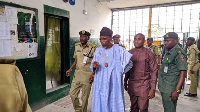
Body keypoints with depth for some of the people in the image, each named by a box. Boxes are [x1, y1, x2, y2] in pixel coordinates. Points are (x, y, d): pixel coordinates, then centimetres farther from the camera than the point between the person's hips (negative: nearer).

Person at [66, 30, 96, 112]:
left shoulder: (93, 48, -12)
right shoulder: (77, 46, 6)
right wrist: (70, 69, 8)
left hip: (87, 75, -5)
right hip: (77, 74, 6)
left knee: (84, 97, 5)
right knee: (72, 94, 11)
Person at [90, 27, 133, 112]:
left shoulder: (119, 50, -8)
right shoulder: (98, 50, 4)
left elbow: (129, 63, 0)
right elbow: (93, 67, 10)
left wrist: (118, 71, -1)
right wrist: (94, 67, -11)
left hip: (114, 84, -3)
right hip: (100, 84, 3)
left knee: (114, 104, 4)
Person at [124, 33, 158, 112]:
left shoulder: (149, 53, -7)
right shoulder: (130, 52, 5)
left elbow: (154, 71, -6)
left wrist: (153, 88, -10)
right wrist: (125, 82, 17)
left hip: (144, 85, -3)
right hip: (132, 85, 4)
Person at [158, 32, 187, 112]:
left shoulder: (178, 53, -15)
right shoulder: (168, 51, 10)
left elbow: (183, 73, -20)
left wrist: (177, 90, -23)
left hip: (170, 89, -8)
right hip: (163, 87, 8)